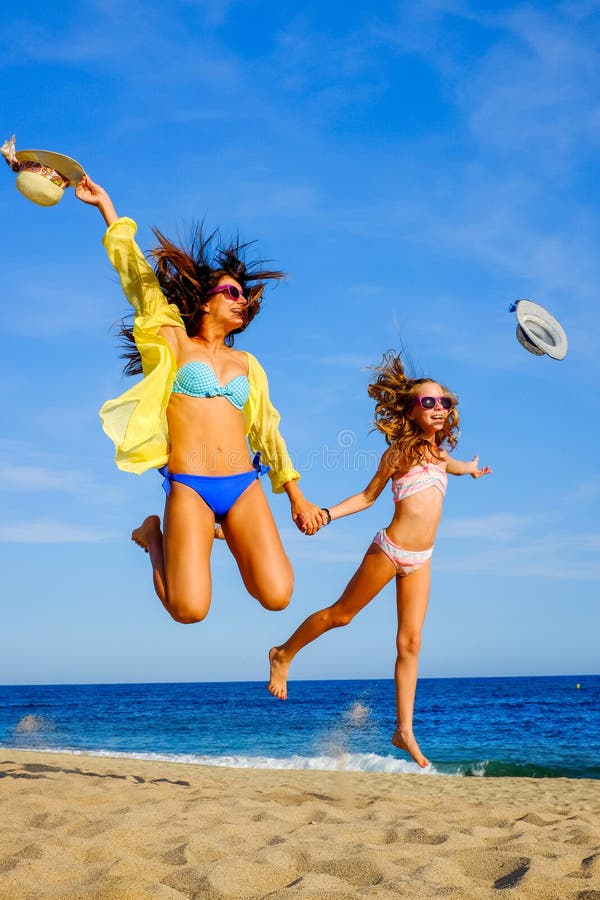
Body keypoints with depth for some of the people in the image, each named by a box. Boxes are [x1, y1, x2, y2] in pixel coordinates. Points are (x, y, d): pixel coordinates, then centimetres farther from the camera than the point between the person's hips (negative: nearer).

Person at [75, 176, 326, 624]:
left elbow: (267, 430, 21)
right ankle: (153, 536, 15)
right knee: (190, 609, -17)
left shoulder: (246, 363, 20)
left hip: (245, 486, 4)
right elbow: (137, 276, 7)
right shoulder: (173, 343, 10)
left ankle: (227, 536, 17)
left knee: (277, 596, -15)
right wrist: (106, 207, 7)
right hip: (189, 488, -4)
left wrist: (297, 496, 18)